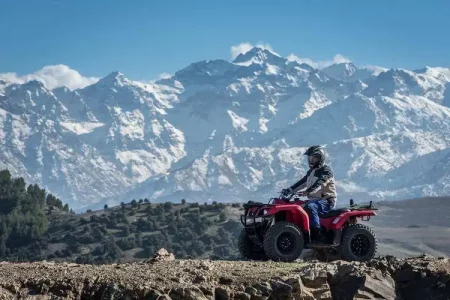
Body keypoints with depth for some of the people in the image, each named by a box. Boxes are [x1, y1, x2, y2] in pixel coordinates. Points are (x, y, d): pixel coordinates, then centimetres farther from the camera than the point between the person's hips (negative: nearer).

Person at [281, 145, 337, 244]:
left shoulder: (326, 170, -8)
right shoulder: (311, 171, 20)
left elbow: (319, 184, -25)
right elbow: (302, 182, 15)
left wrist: (307, 192, -41)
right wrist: (289, 190, 0)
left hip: (326, 201, -9)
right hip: (314, 200, 9)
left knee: (310, 207, -37)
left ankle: (317, 236, -39)